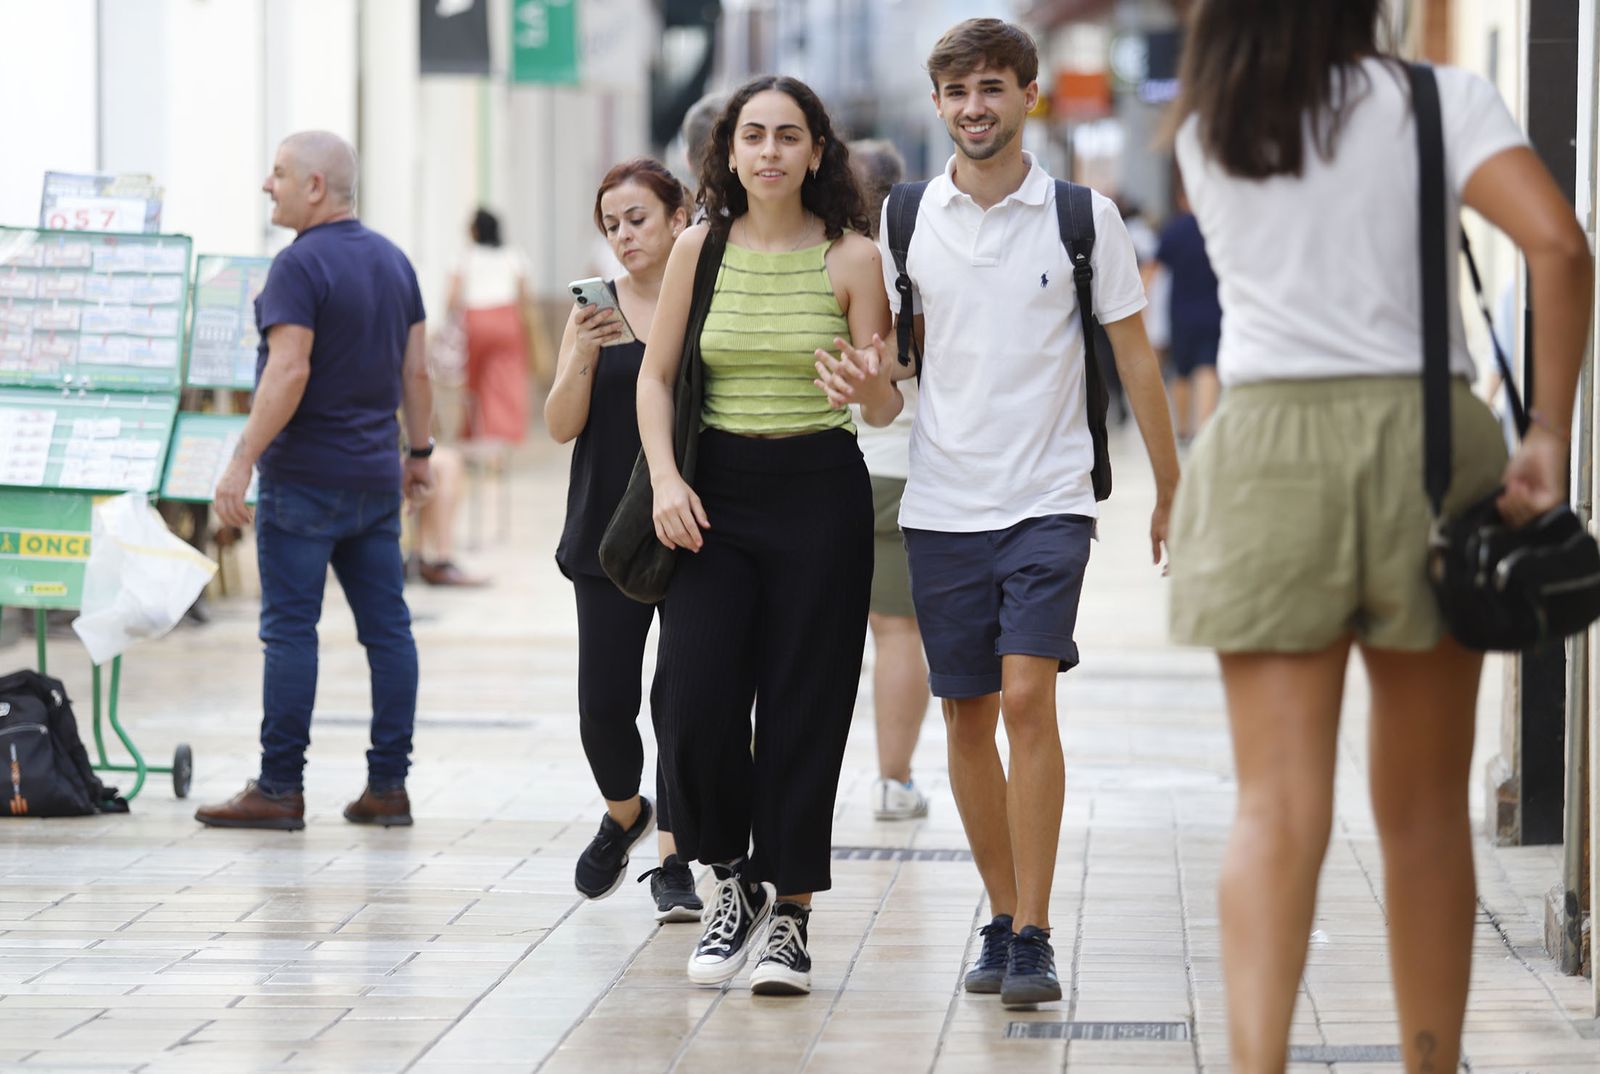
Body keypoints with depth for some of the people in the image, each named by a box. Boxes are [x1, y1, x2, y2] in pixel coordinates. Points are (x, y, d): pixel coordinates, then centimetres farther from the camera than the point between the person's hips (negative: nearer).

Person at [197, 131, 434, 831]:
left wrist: (242, 462, -21)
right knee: (387, 627, 6)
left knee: (290, 629, -4)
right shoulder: (393, 261, 10)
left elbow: (288, 372, -22)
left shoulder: (300, 266, -14)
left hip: (305, 478, -7)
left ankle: (280, 788, -3)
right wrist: (419, 451, 21)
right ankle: (387, 785, 7)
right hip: (377, 478, 7)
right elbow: (416, 370, 13)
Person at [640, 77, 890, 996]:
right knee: (696, 699, -8)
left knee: (804, 708, -1)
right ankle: (734, 879, 14)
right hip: (717, 494, 2)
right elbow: (657, 376, 7)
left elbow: (882, 408, -2)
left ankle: (792, 912, 9)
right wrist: (666, 480, -6)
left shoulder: (852, 257, -3)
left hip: (820, 490, -1)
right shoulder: (701, 249, 2)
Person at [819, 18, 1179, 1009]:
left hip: (1048, 500, -3)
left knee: (1027, 697, -16)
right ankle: (1003, 919, 22)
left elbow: (1135, 359, 5)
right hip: (942, 506, 3)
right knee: (967, 717, 7)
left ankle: (1034, 940, -14)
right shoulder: (904, 220, 5)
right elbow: (886, 355, 13)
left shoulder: (1084, 218, -2)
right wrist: (867, 379, -11)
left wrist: (1173, 492, 8)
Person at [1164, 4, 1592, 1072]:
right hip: (1423, 434, -1)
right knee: (1425, 811, 11)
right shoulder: (1440, 101, 0)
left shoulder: (1206, 132, 9)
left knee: (1279, 808, -6)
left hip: (1267, 451, 1)